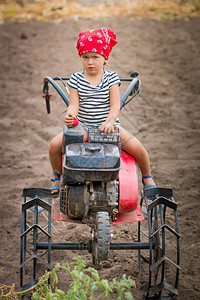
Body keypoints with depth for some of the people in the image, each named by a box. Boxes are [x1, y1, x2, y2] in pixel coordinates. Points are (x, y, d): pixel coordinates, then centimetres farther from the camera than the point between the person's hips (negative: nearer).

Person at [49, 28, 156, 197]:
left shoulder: (111, 78, -3)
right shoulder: (76, 80, 0)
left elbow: (115, 105, -11)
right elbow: (74, 105, -5)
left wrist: (109, 122, -31)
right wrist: (70, 116, -30)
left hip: (108, 125, -1)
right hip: (82, 126, 1)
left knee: (136, 147, -20)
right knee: (55, 145, -20)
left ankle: (147, 178, 12)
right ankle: (58, 177, 11)